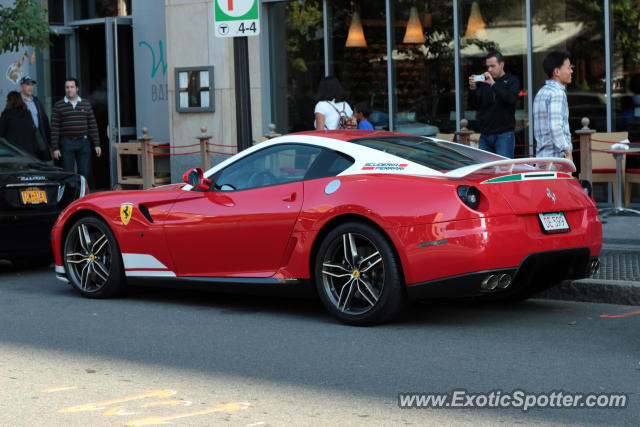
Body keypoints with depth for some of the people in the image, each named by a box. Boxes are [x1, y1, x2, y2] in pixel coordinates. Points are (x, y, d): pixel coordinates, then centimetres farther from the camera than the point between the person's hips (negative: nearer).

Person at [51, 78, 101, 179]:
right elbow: (54, 128, -1)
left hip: (83, 143, 2)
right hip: (66, 143, -2)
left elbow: (93, 125, 10)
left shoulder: (86, 104, 10)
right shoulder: (58, 106, 3)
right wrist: (55, 148, -7)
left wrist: (96, 144, 3)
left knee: (84, 173, 3)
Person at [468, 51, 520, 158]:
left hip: (504, 134, -4)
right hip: (485, 135, 4)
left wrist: (493, 84, -19)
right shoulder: (483, 82, 13)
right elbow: (475, 105, 12)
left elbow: (512, 99, -17)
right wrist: (473, 89, -5)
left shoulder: (511, 80, 2)